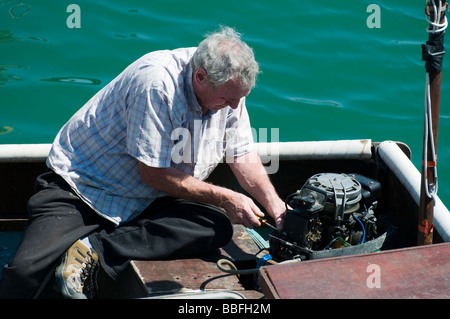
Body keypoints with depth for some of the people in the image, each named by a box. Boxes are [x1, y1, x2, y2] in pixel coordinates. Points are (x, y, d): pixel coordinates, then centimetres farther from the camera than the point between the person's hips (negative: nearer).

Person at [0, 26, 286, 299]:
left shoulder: (229, 87, -4)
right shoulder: (155, 82, -26)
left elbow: (243, 155, 7)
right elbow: (153, 174, -23)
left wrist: (276, 207, -6)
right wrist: (225, 198, -18)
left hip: (146, 202, 7)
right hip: (82, 186, -7)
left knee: (218, 227, -23)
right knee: (29, 269, -30)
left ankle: (94, 251, -24)